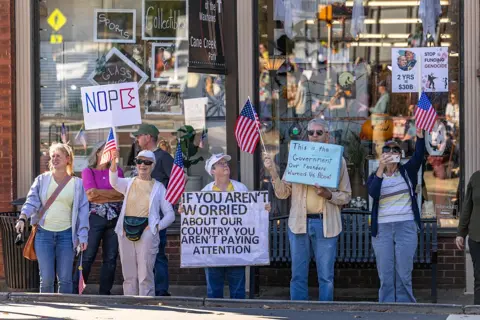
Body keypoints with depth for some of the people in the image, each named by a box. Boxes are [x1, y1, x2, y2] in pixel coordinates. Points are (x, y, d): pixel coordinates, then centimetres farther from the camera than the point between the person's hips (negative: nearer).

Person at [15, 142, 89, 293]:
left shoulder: (77, 183, 7)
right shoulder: (42, 180, 7)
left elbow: (83, 210, 5)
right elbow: (32, 201, -4)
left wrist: (82, 236, -3)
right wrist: (22, 218, -22)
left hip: (66, 234, 0)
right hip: (44, 233, 0)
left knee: (65, 278, -1)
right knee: (46, 278, -2)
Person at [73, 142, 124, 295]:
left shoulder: (116, 171, 12)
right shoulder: (88, 171, 6)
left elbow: (121, 192, -2)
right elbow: (90, 195, -7)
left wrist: (99, 192, -9)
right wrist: (113, 195, -5)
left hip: (115, 218, 3)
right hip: (95, 217, -3)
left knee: (110, 258, 3)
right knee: (87, 256, -6)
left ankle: (105, 293, 9)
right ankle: (75, 292, -2)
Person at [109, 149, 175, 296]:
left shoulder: (158, 187, 9)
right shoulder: (129, 183, 13)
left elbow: (170, 214, 7)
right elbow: (114, 182, -10)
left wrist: (157, 226, -10)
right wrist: (113, 162, -28)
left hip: (146, 232, -3)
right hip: (126, 231, 3)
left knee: (145, 274, -7)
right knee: (128, 275, 6)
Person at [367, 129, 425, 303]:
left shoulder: (407, 172, 9)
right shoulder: (375, 176, 10)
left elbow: (418, 156, -11)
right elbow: (373, 193, -12)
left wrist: (420, 135, -27)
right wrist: (381, 168, -23)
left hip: (406, 227, -1)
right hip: (382, 229, 1)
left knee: (404, 275, -2)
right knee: (385, 275, 0)